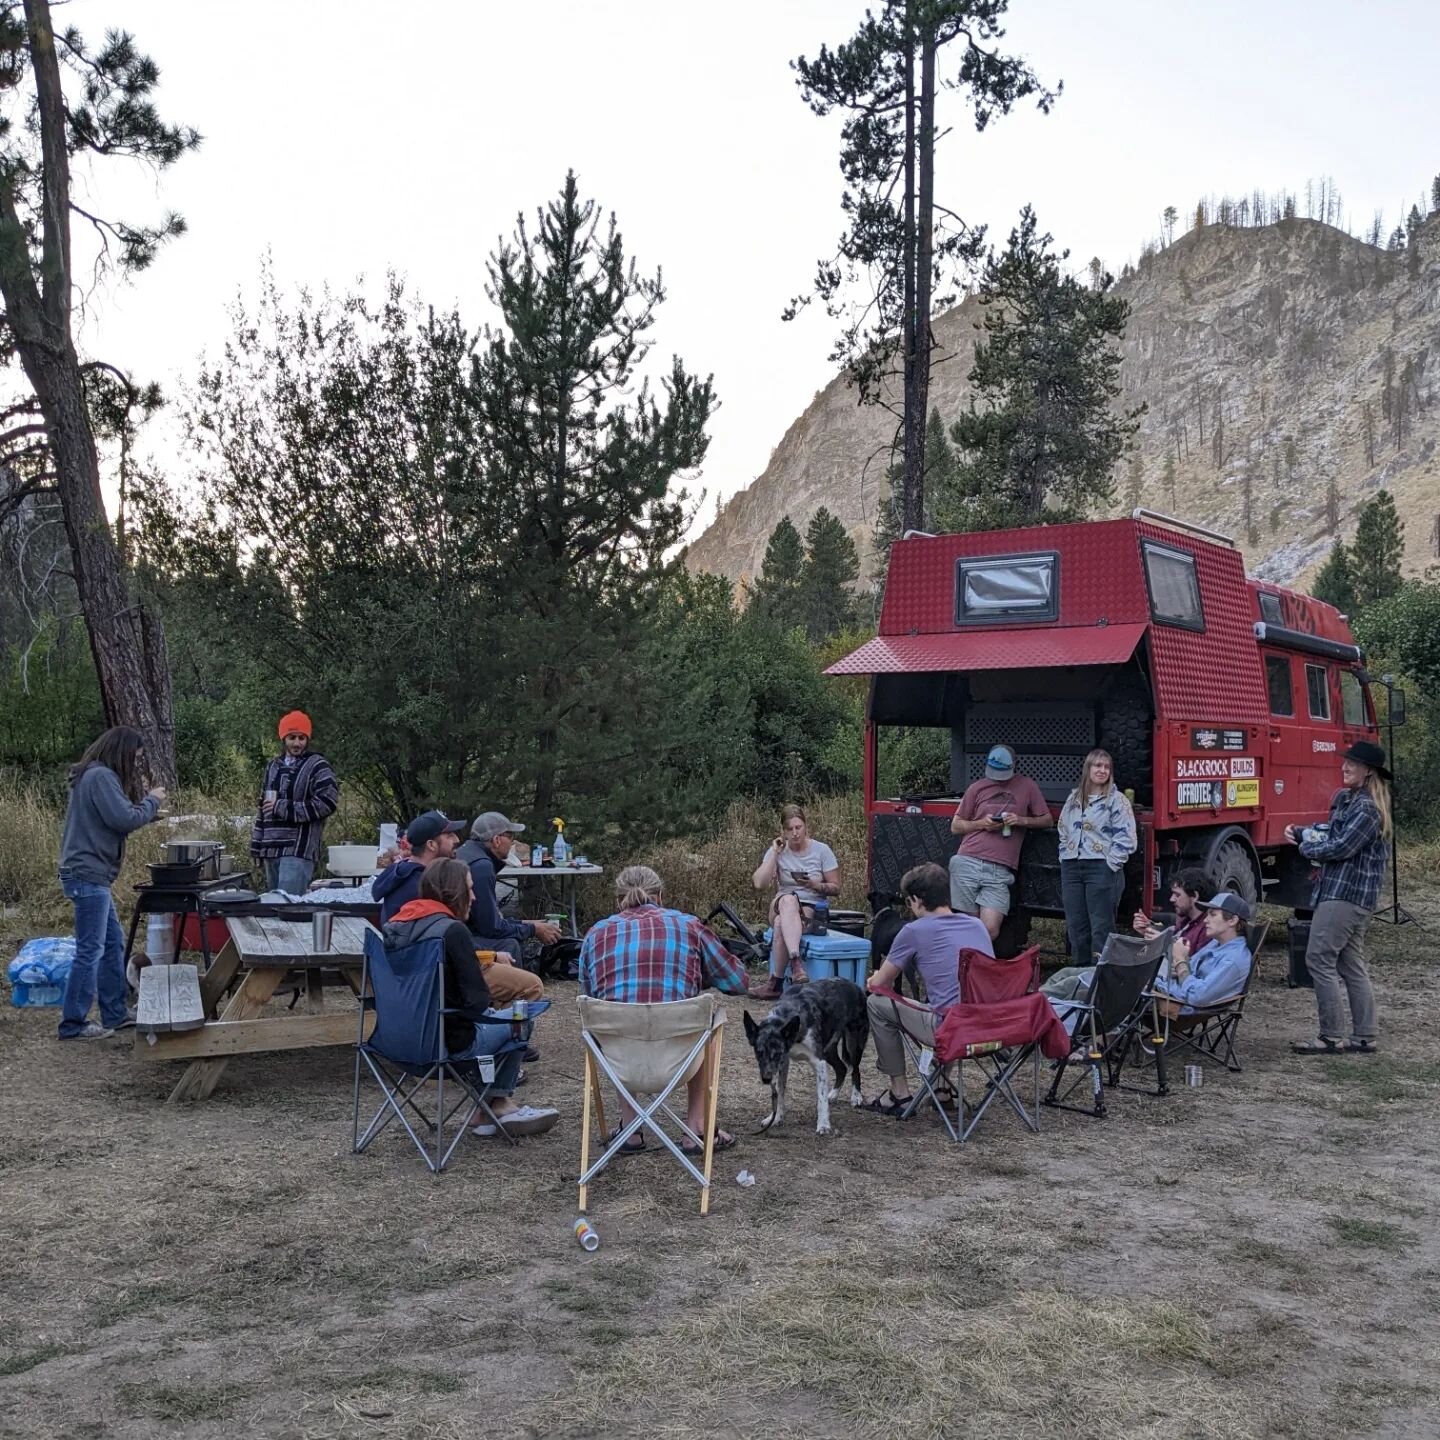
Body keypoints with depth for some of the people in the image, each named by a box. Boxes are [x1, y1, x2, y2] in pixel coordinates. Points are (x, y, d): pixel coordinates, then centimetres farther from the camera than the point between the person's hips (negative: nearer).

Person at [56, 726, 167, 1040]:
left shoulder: (95, 775, 17)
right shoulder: (101, 777, -15)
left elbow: (114, 818, 18)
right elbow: (124, 819, -21)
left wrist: (143, 801, 6)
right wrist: (152, 801, -6)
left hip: (89, 875, 11)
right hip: (88, 875, -11)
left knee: (113, 942, 16)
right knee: (90, 950, -6)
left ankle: (115, 1014, 23)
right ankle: (73, 1024, 0)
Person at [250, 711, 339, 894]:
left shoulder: (317, 766, -3)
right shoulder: (273, 766, 19)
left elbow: (327, 803, -14)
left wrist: (282, 808, -13)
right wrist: (257, 844, 17)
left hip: (299, 848, -7)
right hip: (272, 848, 7)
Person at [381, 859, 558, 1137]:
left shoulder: (394, 926, 5)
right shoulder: (452, 930, -17)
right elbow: (477, 1000, -17)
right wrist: (489, 999, 5)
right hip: (446, 1039, -8)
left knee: (487, 1020, 28)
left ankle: (497, 1105, 25)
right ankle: (498, 1102, 26)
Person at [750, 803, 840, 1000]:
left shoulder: (821, 850, 1)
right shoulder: (777, 851, 5)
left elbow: (835, 888, 2)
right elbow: (760, 884, -9)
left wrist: (815, 885, -17)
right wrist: (775, 853, -10)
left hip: (813, 910, -2)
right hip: (782, 907, 2)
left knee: (781, 924, -34)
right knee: (788, 899, -37)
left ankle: (774, 982, -29)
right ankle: (796, 964, -48)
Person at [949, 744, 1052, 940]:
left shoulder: (1026, 786, 12)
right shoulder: (978, 787, 15)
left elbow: (1047, 821, 15)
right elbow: (955, 826, 18)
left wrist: (1022, 820, -3)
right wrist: (981, 823, -1)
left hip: (1000, 871, -1)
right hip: (968, 863, 1)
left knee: (990, 930, -11)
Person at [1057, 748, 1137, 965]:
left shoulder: (1116, 800, -2)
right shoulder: (1073, 798, 17)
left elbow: (1124, 838, -9)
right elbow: (1063, 832, 22)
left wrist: (1111, 865, -13)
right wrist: (1065, 858, 11)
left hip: (1101, 868, -6)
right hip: (1071, 868, 6)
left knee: (1101, 928, -5)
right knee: (1076, 926, 9)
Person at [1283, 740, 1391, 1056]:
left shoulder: (1367, 808, -15)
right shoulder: (1347, 799, 15)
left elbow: (1341, 847, -20)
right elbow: (1332, 837, 21)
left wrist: (1306, 847, -4)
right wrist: (1302, 834, 4)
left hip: (1345, 893, -10)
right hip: (1341, 889, 10)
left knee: (1319, 959, -9)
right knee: (1351, 963, 11)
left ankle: (1331, 1037, -4)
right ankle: (1364, 1037, 16)